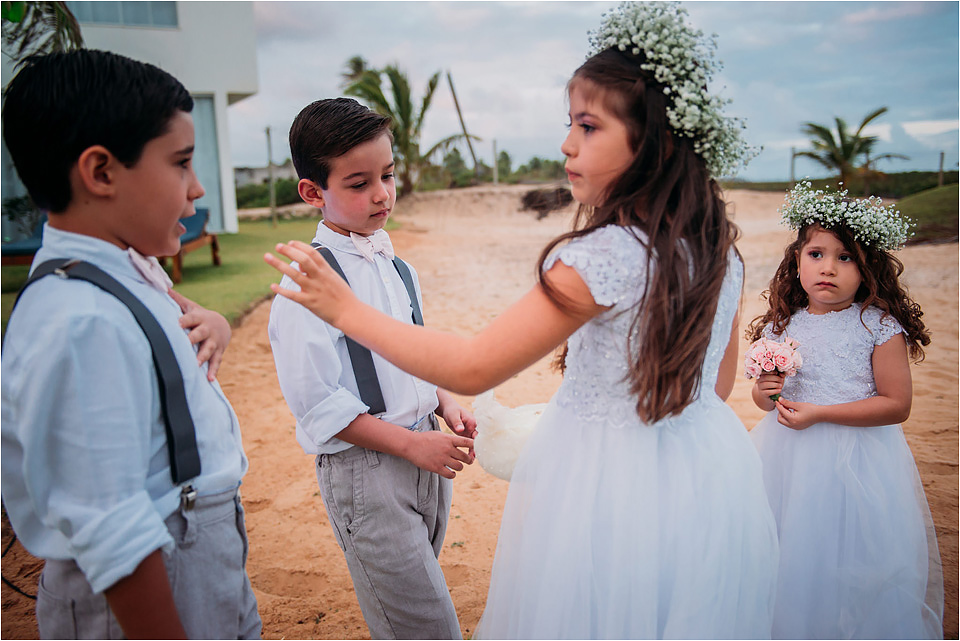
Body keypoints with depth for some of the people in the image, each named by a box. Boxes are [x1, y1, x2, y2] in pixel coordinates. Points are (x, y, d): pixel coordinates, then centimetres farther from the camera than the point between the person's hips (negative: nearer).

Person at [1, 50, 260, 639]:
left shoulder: (132, 267, 0)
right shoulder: (84, 325, -28)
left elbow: (168, 309, 23)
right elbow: (114, 536, -29)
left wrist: (209, 323, 1)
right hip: (148, 591, -9)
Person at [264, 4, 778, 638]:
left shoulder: (605, 254, -27)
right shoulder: (720, 246, -2)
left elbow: (473, 368, -25)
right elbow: (719, 381, 10)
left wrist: (347, 310, -17)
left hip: (609, 482, -7)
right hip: (710, 470, 7)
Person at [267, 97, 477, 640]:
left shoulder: (395, 265, 6)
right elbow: (317, 403, -20)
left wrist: (445, 405, 0)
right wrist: (411, 444, -18)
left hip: (423, 453, 7)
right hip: (364, 468, -7)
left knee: (414, 590, 24)